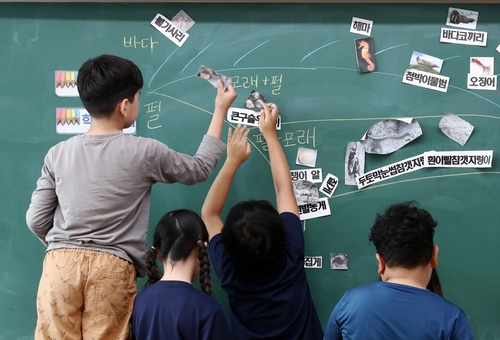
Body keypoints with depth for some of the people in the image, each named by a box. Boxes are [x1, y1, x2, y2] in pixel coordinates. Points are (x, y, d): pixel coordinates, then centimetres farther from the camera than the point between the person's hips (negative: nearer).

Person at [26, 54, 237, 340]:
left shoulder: (58, 154, 6)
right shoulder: (144, 152, -2)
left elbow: (36, 220, 9)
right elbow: (199, 169, 14)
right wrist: (220, 112, 22)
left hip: (60, 265, 3)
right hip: (112, 270, -3)